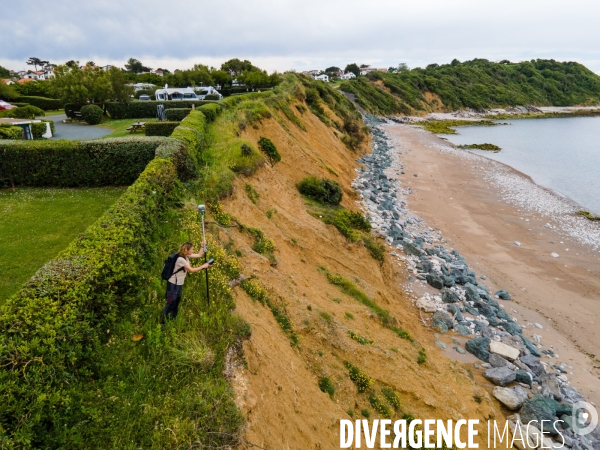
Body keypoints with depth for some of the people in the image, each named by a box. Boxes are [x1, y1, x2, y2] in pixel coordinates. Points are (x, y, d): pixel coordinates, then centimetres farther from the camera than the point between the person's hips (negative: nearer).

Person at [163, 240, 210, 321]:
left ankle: (173, 319, 31)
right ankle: (164, 320, 9)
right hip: (173, 284, -9)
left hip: (179, 283, 9)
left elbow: (199, 255, 11)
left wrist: (203, 246, 0)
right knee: (171, 302, -3)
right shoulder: (181, 259, -26)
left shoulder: (187, 256, 1)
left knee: (177, 302, 18)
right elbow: (191, 270, -22)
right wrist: (203, 266, -14)